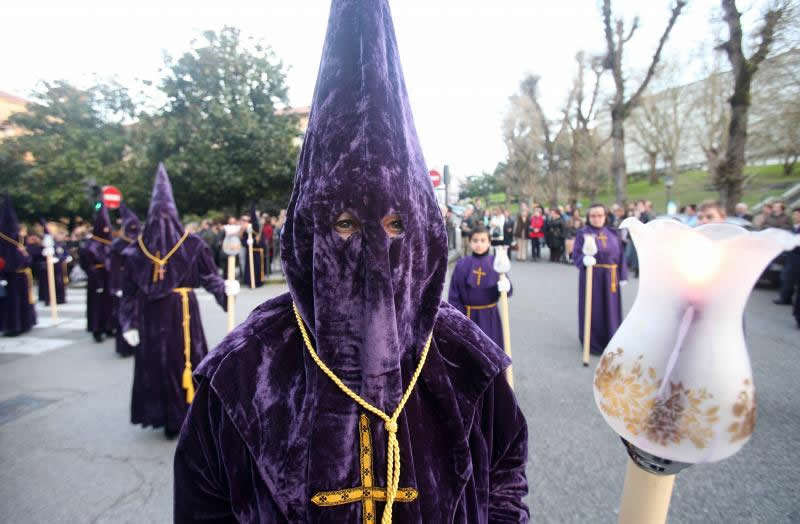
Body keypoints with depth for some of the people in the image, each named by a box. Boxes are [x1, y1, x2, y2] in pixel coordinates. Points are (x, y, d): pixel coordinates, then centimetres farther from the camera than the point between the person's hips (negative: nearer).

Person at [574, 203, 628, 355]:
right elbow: (576, 256, -8)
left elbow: (620, 255, 9)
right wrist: (584, 260, -30)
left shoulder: (612, 234, 8)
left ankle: (610, 343, 27)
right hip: (591, 276, -4)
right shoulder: (583, 234, -3)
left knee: (611, 310, 11)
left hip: (610, 277, 4)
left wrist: (623, 276, 4)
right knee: (592, 310, 1)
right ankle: (592, 344, 14)